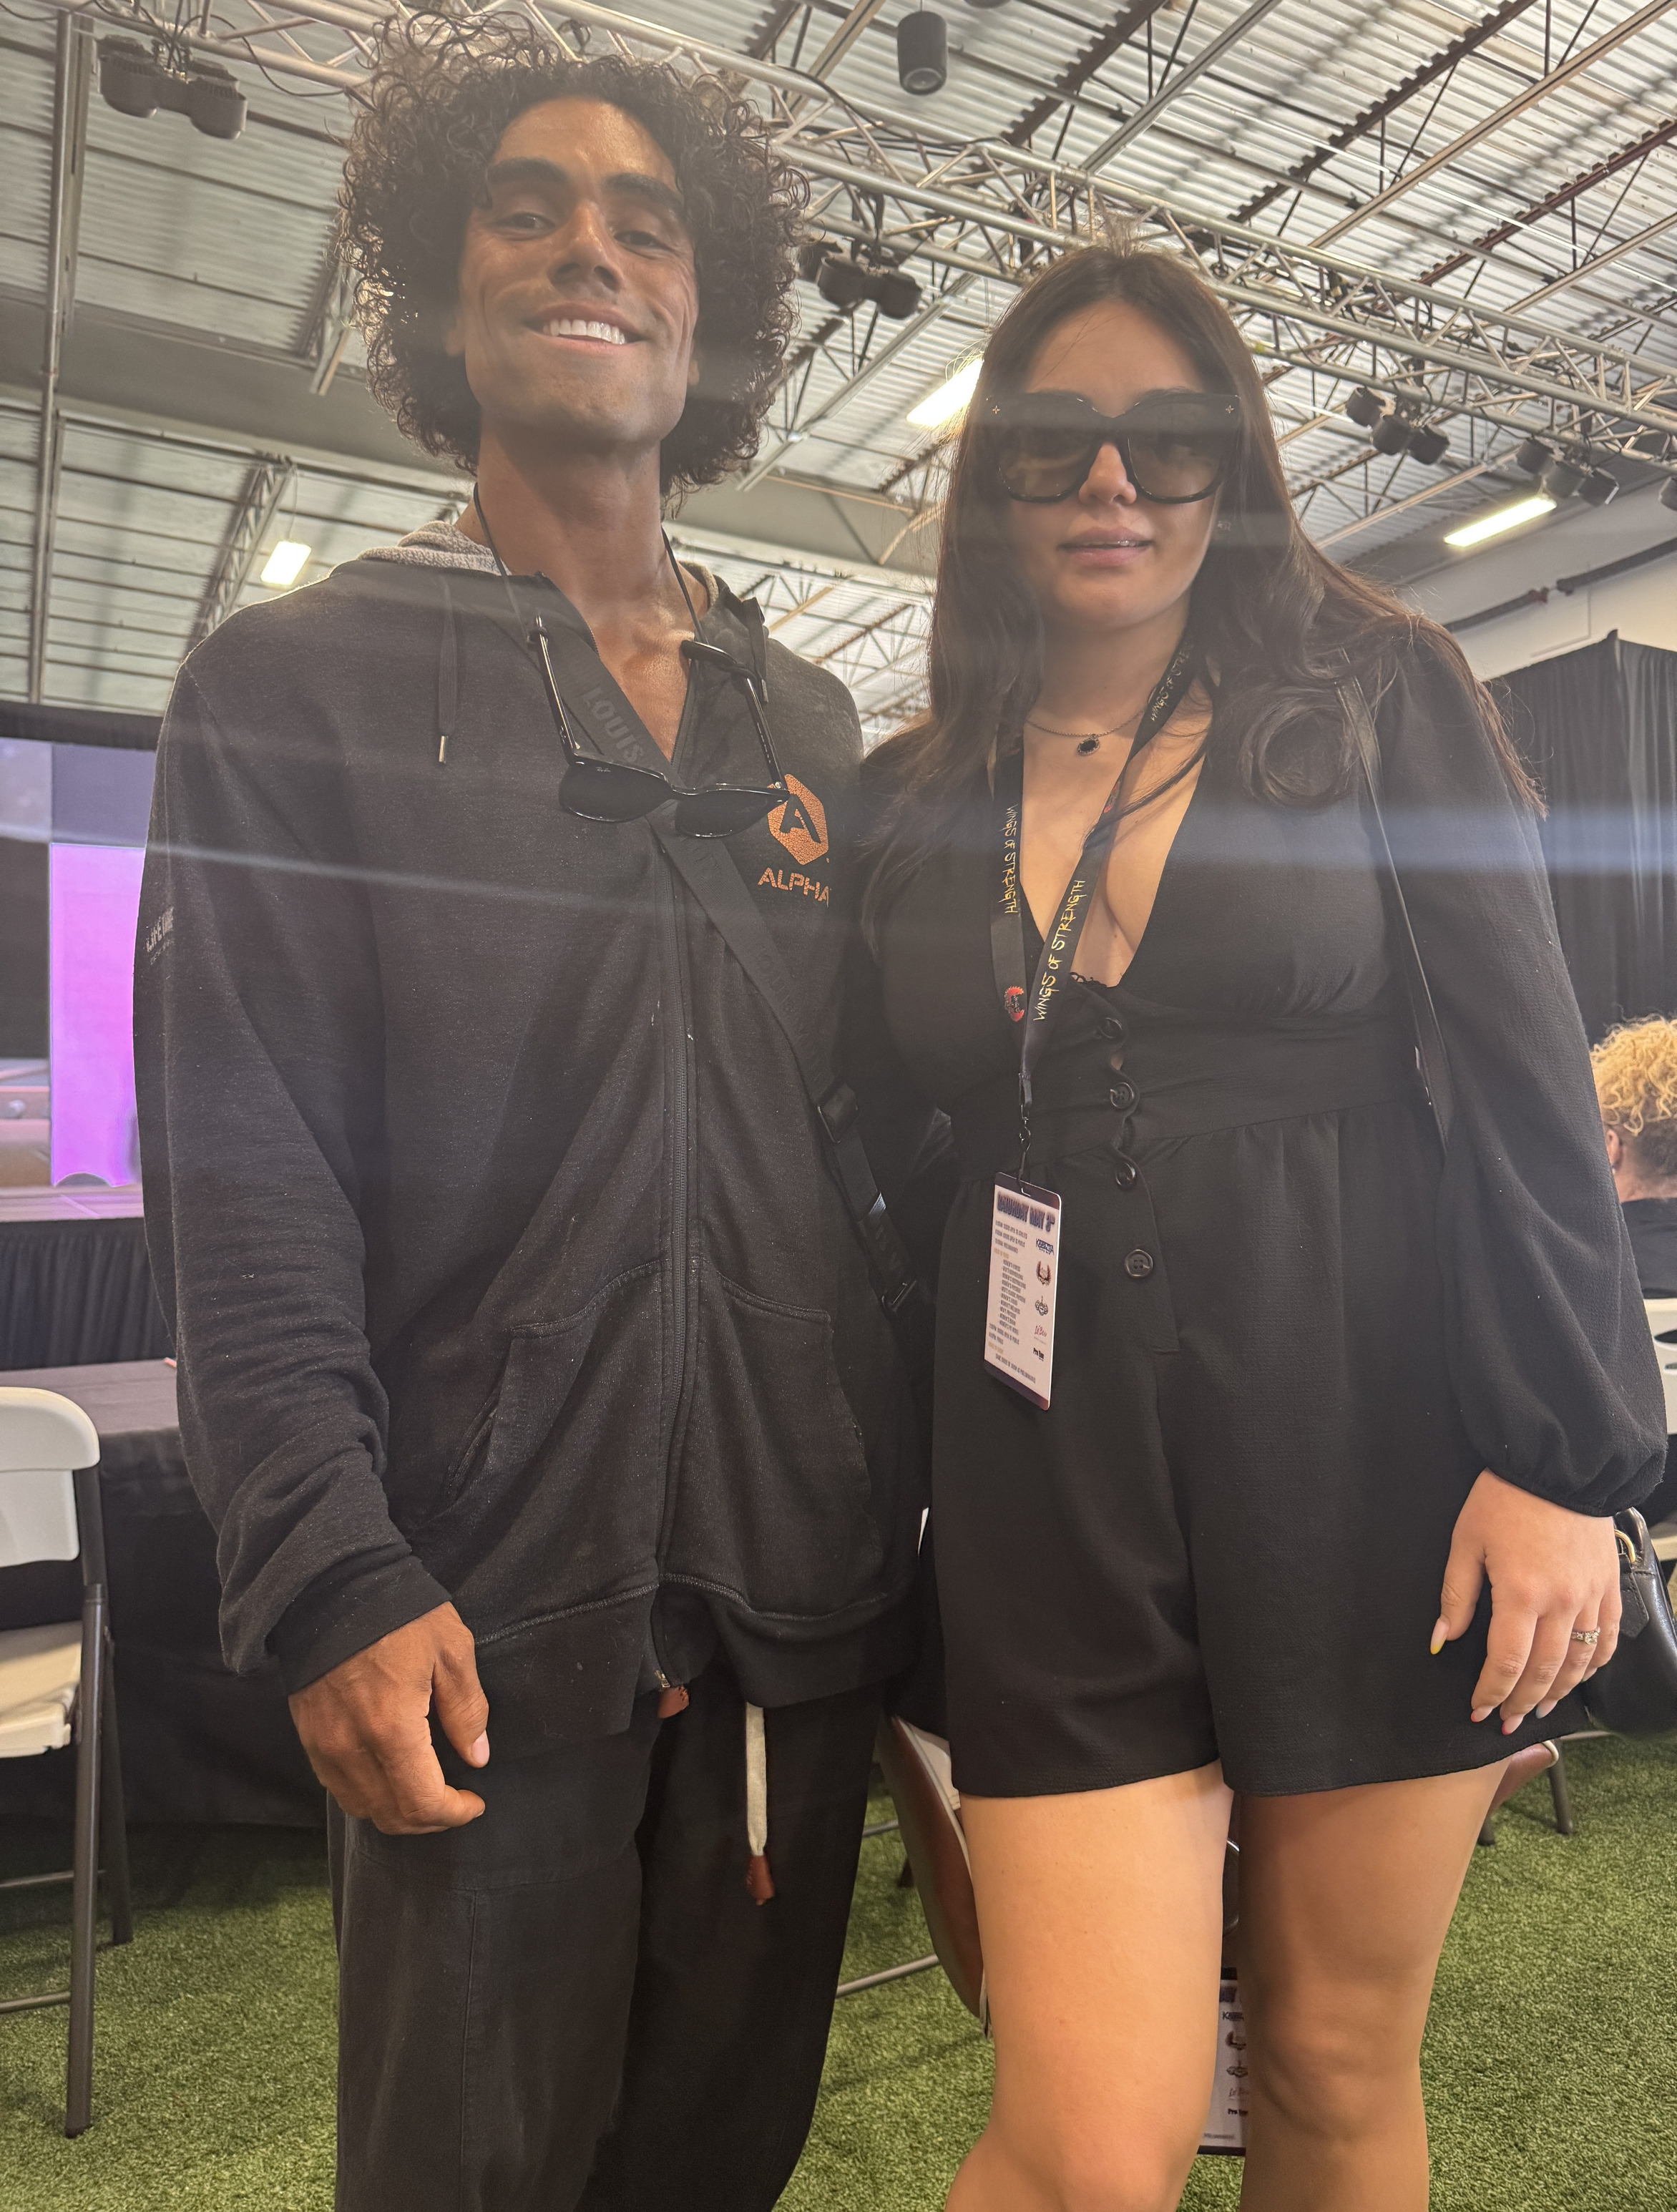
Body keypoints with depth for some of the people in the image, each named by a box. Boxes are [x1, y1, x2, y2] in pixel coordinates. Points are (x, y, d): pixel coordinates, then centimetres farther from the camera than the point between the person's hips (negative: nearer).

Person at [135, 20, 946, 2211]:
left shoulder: (810, 724, 13)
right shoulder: (298, 679, 1)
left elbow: (879, 1120, 13)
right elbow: (242, 1168, -7)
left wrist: (940, 1498, 7)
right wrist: (331, 1575, -15)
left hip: (805, 1591, 4)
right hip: (487, 1606, -3)